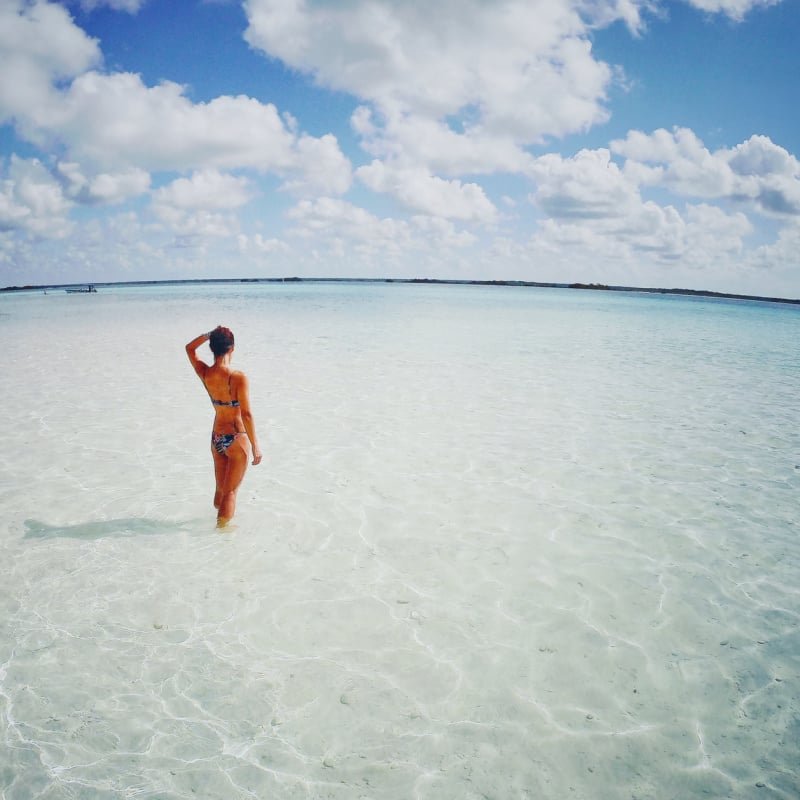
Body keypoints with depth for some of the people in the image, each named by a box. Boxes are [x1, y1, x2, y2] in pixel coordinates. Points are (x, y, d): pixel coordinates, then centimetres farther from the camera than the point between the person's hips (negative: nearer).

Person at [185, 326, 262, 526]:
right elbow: (246, 415, -21)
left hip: (216, 439, 6)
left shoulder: (204, 373, -5)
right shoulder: (239, 378, -22)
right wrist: (255, 446, -14)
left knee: (220, 489, 23)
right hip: (237, 440, -6)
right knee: (230, 492, 6)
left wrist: (210, 334, 2)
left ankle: (221, 521, 41)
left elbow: (190, 348, 14)